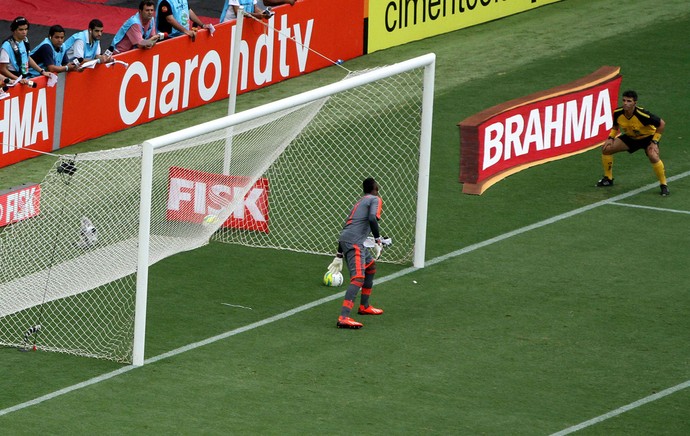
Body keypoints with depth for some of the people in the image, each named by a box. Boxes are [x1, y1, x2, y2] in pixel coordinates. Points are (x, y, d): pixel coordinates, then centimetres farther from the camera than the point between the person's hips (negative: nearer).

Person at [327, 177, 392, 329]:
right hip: (354, 242, -9)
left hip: (345, 241, 9)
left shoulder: (359, 203, 30)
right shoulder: (376, 200, 4)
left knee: (371, 266, 29)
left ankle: (364, 306, 38)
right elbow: (372, 219, -17)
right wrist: (378, 241, -11)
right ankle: (343, 318, -36)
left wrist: (339, 256, 35)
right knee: (358, 277, -21)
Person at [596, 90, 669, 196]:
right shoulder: (618, 113, -21)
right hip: (630, 137, 5)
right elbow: (615, 126, 4)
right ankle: (608, 179, 17)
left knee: (653, 157, -33)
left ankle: (664, 185, -12)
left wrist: (654, 142, -23)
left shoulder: (643, 115, -36)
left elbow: (661, 124, -23)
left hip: (648, 137, -5)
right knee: (606, 148, -3)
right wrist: (611, 138, -11)